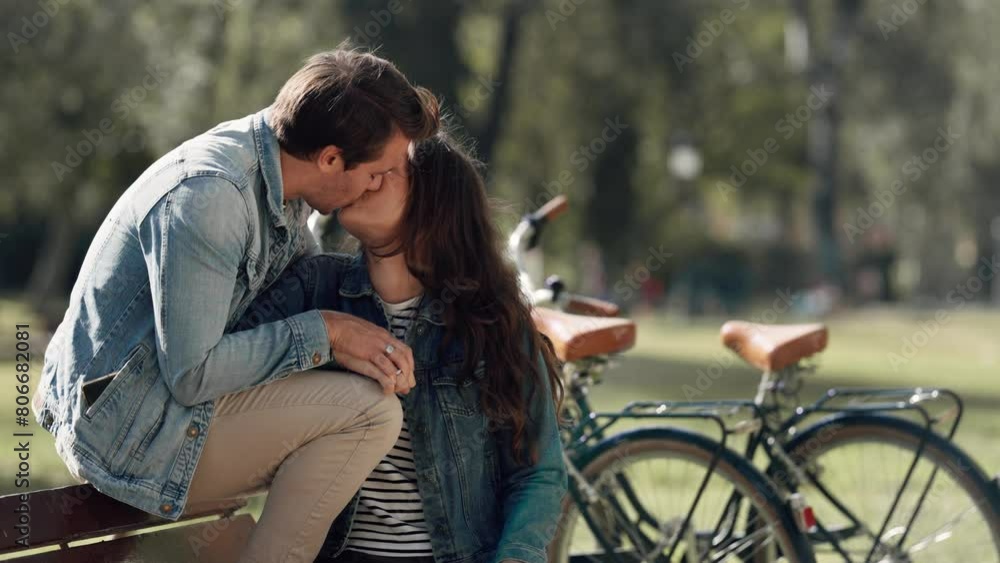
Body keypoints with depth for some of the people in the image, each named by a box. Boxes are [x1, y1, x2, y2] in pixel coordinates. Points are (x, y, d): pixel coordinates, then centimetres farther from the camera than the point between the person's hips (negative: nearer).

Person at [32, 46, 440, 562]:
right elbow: (192, 374, -27)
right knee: (368, 412, -21)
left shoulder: (278, 172, 1)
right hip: (126, 434, -10)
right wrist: (323, 332, -21)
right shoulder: (206, 197, -27)